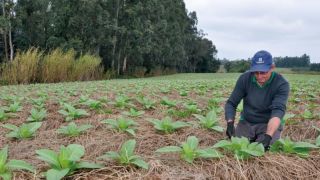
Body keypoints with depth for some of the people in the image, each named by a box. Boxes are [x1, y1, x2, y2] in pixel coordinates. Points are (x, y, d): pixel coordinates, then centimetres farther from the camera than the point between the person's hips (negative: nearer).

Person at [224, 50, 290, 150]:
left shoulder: (281, 84, -18)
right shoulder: (244, 79, -11)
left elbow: (278, 111, -30)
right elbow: (231, 103, -9)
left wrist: (268, 135, -46)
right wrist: (230, 123, -28)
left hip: (270, 124, -2)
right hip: (246, 122, 3)